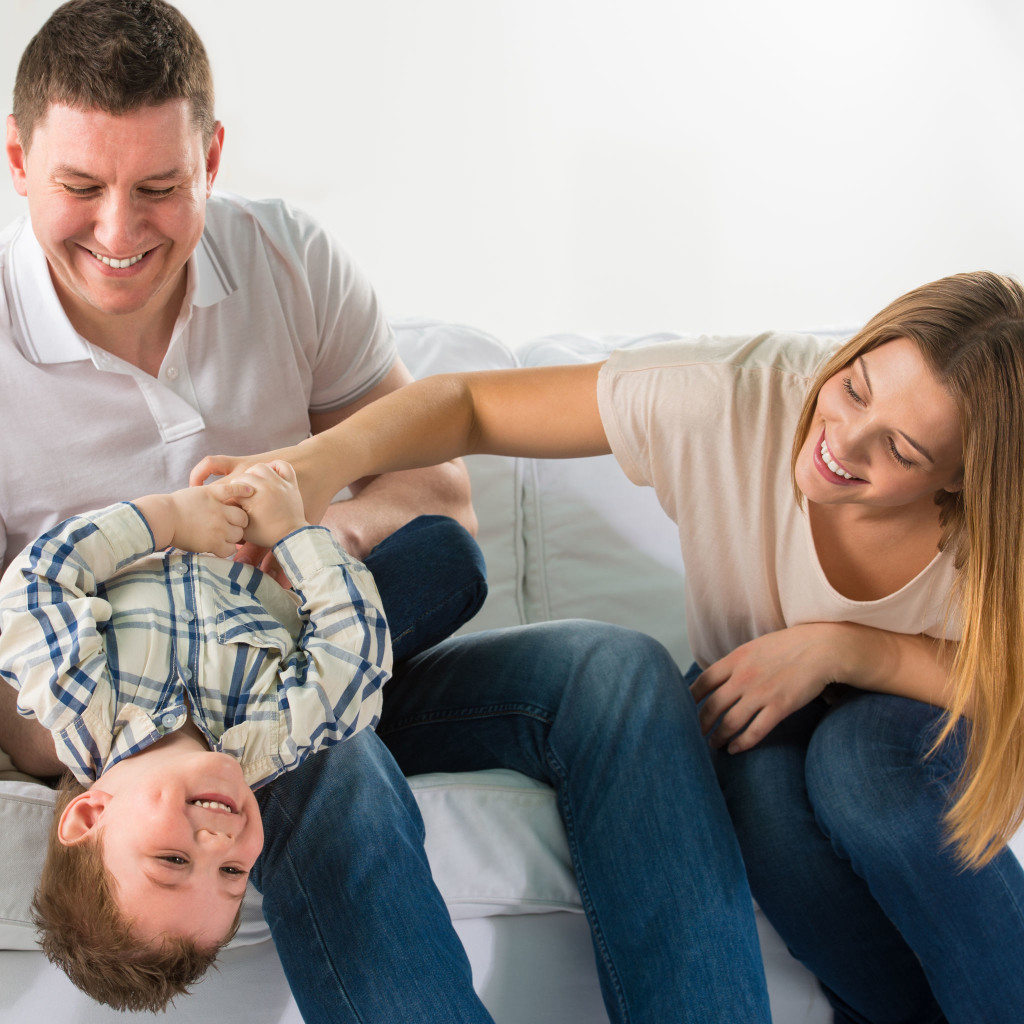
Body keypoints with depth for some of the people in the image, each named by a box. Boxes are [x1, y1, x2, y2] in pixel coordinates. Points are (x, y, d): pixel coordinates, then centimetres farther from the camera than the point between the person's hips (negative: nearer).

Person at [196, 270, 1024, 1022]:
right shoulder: (737, 394, -29)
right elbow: (465, 404, -25)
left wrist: (839, 648, -32)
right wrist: (320, 460, -43)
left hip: (929, 731, -1)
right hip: (757, 715, 1)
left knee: (863, 753, -36)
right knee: (758, 771, -34)